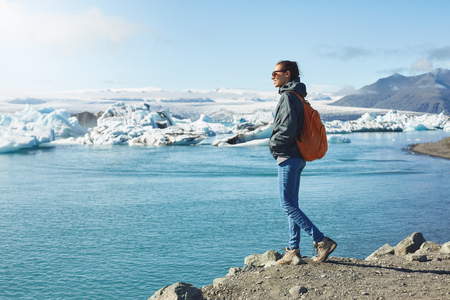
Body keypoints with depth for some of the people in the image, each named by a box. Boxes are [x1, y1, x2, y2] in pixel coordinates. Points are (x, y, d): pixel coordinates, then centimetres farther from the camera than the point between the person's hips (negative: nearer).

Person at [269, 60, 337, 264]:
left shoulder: (288, 96, -13)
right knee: (292, 205, 10)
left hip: (288, 157, -10)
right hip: (297, 157, 10)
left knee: (288, 205, -8)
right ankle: (293, 252, 14)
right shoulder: (298, 96, 18)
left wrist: (273, 144, -8)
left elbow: (288, 128, -23)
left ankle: (322, 241, -8)